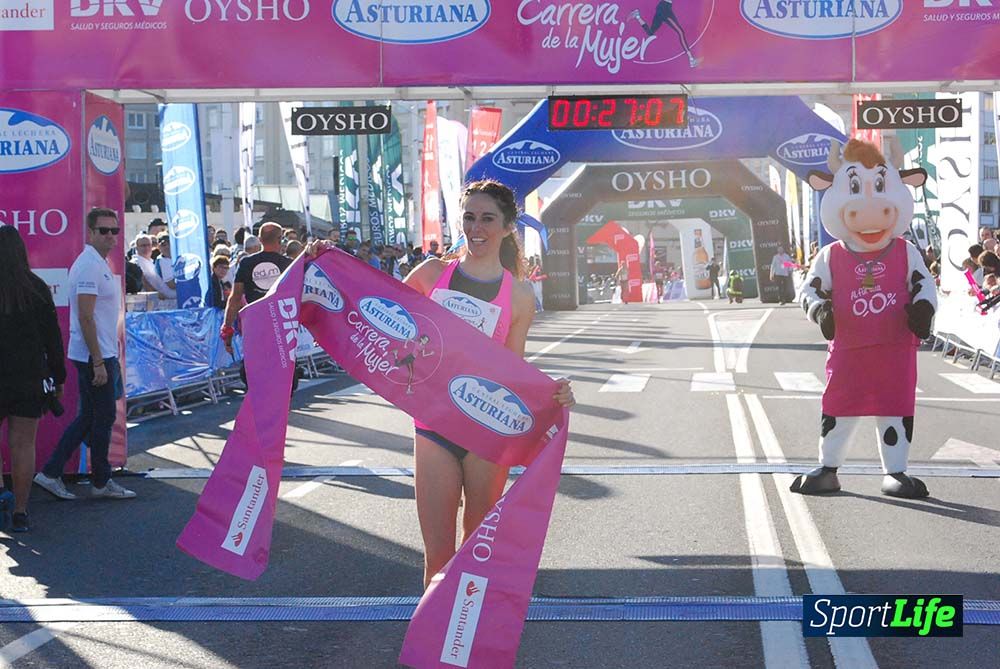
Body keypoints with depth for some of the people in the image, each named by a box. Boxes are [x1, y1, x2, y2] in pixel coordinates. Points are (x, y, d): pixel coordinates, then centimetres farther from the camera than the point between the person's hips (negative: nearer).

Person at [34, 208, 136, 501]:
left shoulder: (99, 263, 15)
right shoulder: (89, 265, -17)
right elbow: (85, 317, -22)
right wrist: (99, 363, -22)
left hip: (101, 355, 10)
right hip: (95, 356, -10)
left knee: (88, 418, 13)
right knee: (103, 419, 0)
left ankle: (51, 473, 15)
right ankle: (102, 482, 11)